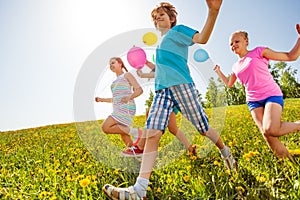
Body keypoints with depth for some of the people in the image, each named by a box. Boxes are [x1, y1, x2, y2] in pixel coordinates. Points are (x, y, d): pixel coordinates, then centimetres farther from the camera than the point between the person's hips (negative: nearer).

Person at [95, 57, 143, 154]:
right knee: (124, 138, 3)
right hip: (118, 110, 8)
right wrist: (101, 99, 23)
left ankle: (134, 132, -16)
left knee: (105, 127, -20)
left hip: (126, 108, -8)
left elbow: (139, 90, -6)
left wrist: (129, 97, -23)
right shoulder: (115, 81, 28)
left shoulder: (127, 75, 6)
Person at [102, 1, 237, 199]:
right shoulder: (160, 43, 31)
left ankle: (226, 152, 35)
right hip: (161, 89, 6)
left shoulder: (178, 30, 10)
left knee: (203, 127, 3)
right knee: (152, 133, -13)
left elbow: (202, 38, -10)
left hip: (181, 84, -6)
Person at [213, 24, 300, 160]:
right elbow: (229, 84, 36)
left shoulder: (258, 52, 3)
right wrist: (218, 71, 33)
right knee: (266, 133, -16)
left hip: (272, 95, -4)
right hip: (253, 101, 5)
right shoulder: (236, 66, 17)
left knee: (271, 130, -28)